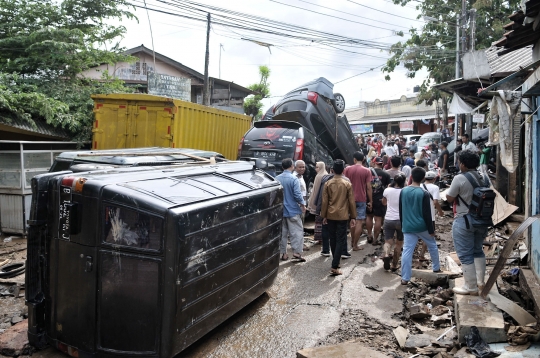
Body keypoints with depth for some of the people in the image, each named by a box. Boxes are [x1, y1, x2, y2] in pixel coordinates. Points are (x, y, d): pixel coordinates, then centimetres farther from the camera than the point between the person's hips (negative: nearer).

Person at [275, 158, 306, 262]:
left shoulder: (277, 179, 3)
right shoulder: (294, 179, -13)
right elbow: (297, 195, -16)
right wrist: (303, 205, -2)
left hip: (280, 210, 5)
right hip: (293, 210, -5)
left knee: (282, 232, 11)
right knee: (297, 231, 2)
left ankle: (283, 253, 14)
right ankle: (296, 251, -3)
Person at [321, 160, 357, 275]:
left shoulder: (328, 183, -2)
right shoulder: (347, 184, -5)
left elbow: (324, 201, -1)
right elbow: (351, 202, -3)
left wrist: (324, 216, 8)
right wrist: (353, 217, 4)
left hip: (331, 215, 2)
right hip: (343, 216, -2)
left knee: (333, 239, 16)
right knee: (340, 240, 0)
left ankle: (336, 260, 30)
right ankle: (335, 266, -7)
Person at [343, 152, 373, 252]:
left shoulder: (347, 169, 0)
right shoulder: (367, 171, -6)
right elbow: (368, 187, -7)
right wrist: (370, 201, 2)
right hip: (361, 199, -3)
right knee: (359, 222, 1)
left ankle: (352, 241, 27)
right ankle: (355, 245, 1)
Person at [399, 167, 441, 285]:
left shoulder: (403, 191, 0)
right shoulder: (424, 193, -12)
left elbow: (400, 211, 7)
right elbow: (427, 214, -11)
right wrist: (431, 229, -3)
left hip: (408, 227, 2)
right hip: (422, 226, -2)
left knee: (407, 251, -1)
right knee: (432, 246, 23)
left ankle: (405, 278, -2)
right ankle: (436, 268, 39)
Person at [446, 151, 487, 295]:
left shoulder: (460, 178, -17)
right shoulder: (483, 178, 4)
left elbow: (449, 198, -9)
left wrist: (449, 189, 8)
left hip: (464, 221, -7)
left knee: (466, 255, 2)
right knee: (478, 251, 22)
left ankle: (471, 288, 9)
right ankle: (480, 282, 30)